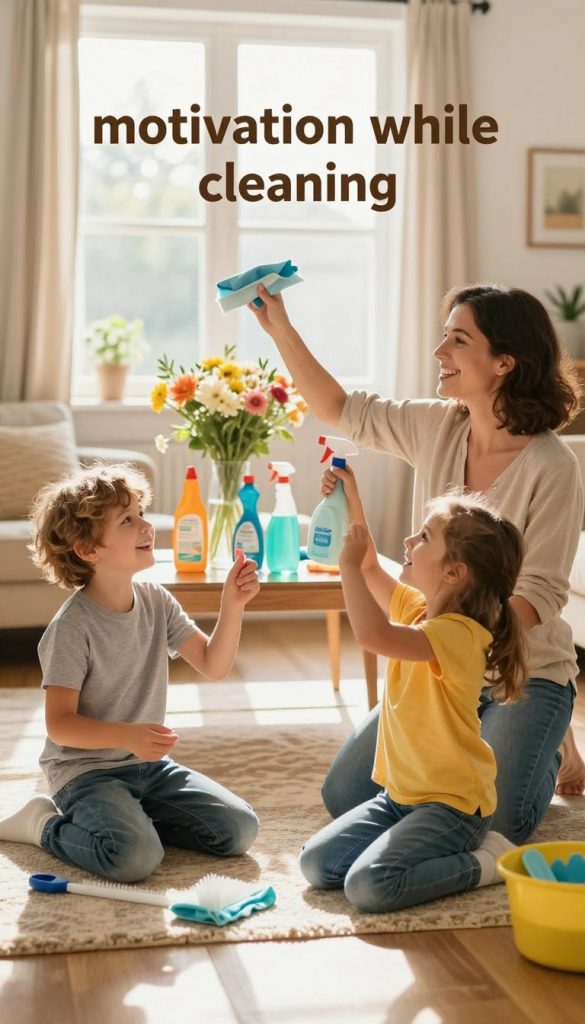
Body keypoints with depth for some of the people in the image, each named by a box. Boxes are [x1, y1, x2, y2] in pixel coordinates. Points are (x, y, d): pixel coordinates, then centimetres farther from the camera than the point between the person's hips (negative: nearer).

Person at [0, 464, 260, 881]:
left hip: (148, 764, 7)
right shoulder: (73, 627, -19)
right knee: (136, 858, -30)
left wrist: (232, 607, -11)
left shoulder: (156, 602, 1)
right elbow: (60, 724, -19)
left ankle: (130, 816, 11)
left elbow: (213, 665, 4)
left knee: (240, 830, -4)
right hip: (85, 769, -6)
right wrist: (127, 736, -34)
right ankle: (46, 823, -1)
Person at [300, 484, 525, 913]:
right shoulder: (416, 608, 4)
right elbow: (371, 571, 21)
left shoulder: (459, 634, -24)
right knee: (317, 864, 0)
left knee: (369, 885, -26)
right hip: (400, 794, 9)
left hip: (453, 802, -9)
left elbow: (374, 635, -40)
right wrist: (351, 502, 10)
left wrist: (349, 563, -27)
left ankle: (485, 861, -4)